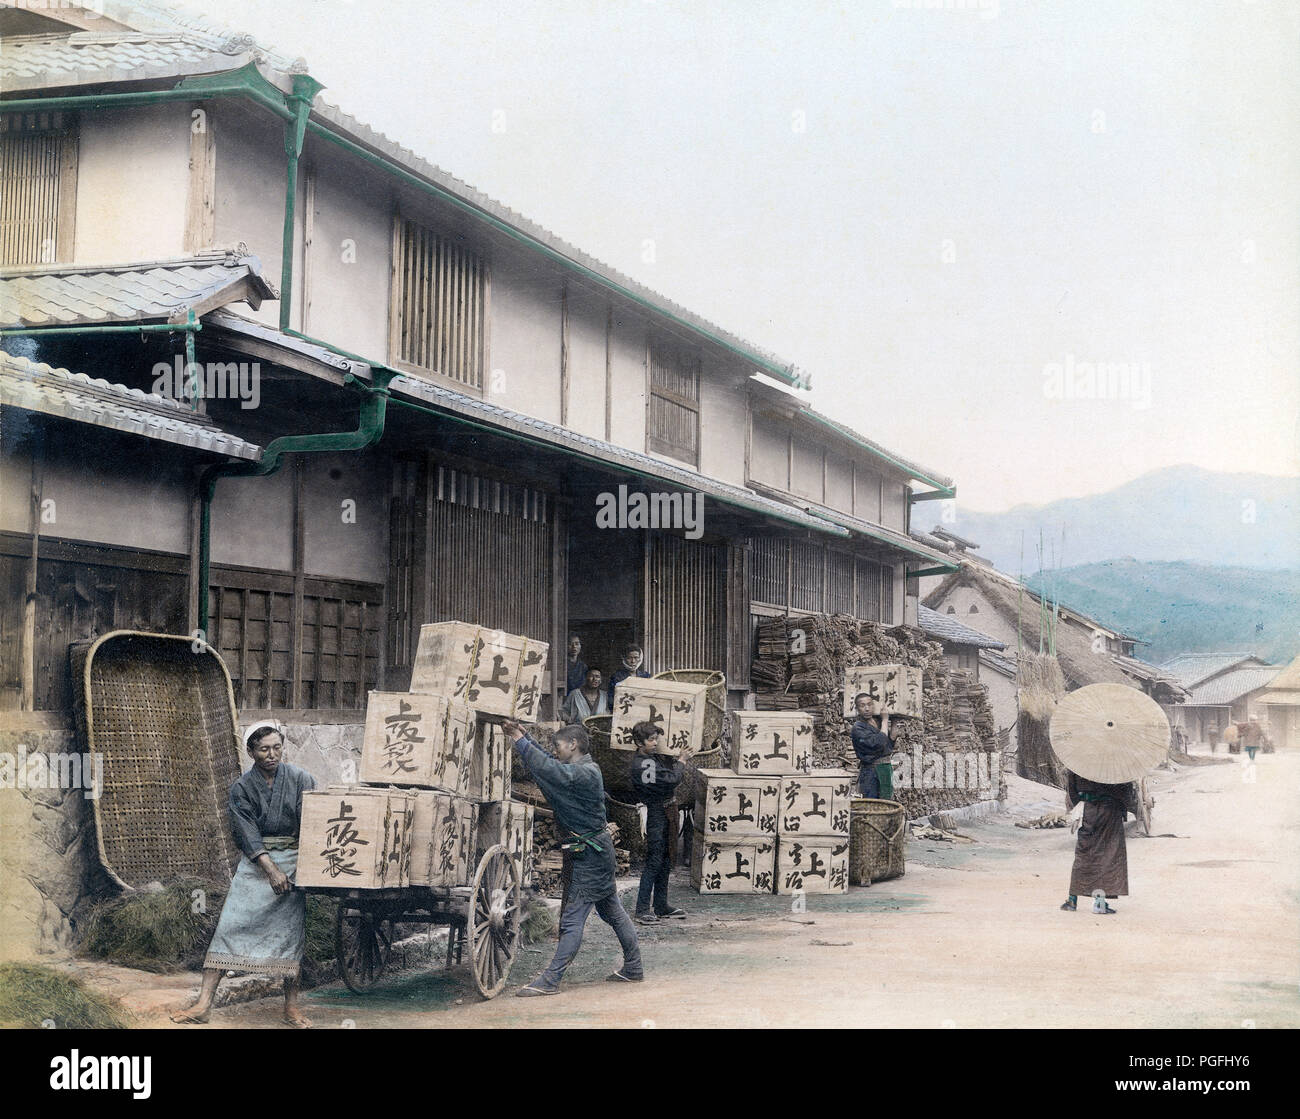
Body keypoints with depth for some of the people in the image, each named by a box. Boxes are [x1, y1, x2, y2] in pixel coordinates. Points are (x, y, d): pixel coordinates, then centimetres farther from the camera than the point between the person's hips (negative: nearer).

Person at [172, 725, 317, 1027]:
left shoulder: (300, 779, 1)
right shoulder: (242, 788, 1)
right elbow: (248, 833, -7)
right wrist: (271, 869, -18)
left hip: (293, 861, 0)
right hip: (255, 863, 0)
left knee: (291, 931, 0)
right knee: (230, 926, -5)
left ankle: (291, 1007, 8)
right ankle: (203, 1004, -4)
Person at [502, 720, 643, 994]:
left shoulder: (583, 773, -21)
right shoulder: (585, 769, 10)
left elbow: (546, 768, -30)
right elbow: (549, 764, 14)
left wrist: (520, 740, -22)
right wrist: (523, 736, 5)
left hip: (590, 854, -10)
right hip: (598, 850, 10)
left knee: (573, 918, -8)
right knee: (611, 909, 18)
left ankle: (551, 980, -8)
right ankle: (633, 968, 27)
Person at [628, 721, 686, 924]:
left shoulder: (654, 757, 9)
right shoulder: (642, 765, -21)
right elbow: (673, 779, -24)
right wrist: (680, 766, -6)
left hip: (664, 813, 10)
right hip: (656, 813, -10)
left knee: (665, 861, 14)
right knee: (654, 861, -7)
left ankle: (661, 906, 23)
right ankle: (642, 910, -4)